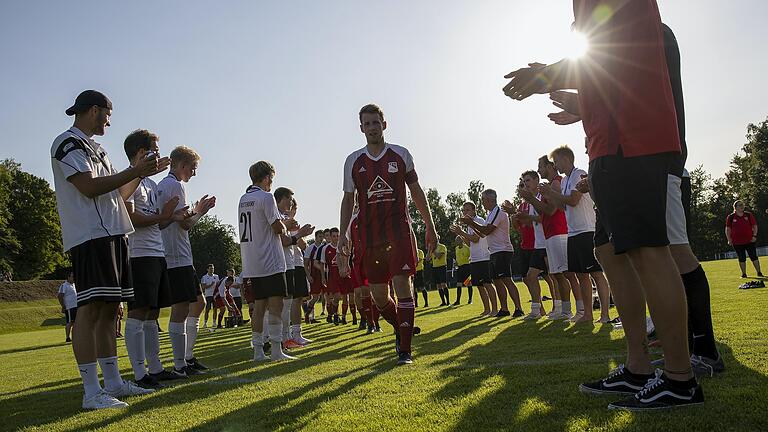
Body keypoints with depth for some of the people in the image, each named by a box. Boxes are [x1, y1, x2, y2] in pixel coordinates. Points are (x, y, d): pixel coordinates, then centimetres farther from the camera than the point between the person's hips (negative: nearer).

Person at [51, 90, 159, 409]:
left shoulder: (94, 148, 25)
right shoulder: (68, 143, -4)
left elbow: (118, 194, 26)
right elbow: (90, 187, -16)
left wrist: (142, 173, 20)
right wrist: (135, 172, -11)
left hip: (112, 234, 10)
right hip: (90, 236, -10)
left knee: (109, 309, 10)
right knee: (91, 309, -11)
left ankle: (112, 382, 16)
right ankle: (91, 392, -8)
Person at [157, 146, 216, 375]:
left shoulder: (161, 186, 22)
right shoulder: (176, 185, -9)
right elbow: (185, 223, -15)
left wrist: (197, 210, 18)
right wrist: (199, 211, 3)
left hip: (174, 256, 11)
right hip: (178, 257, -11)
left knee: (198, 302, 16)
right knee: (181, 309, -9)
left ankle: (188, 356, 22)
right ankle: (180, 364, -5)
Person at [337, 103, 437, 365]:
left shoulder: (401, 155, 5)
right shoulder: (353, 161, 8)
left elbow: (416, 191, 8)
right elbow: (348, 199, 10)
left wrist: (430, 227, 5)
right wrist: (342, 235, 1)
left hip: (398, 229, -2)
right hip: (369, 233, 2)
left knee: (402, 284, -12)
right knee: (378, 294, 5)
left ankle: (405, 349, -5)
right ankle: (403, 330, 33)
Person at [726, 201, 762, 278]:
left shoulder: (749, 215, 4)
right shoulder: (730, 217, 1)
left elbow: (754, 226, 7)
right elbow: (728, 229, 4)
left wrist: (754, 235, -5)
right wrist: (729, 239, -4)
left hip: (749, 240, 1)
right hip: (737, 242, 0)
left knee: (754, 257, 2)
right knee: (742, 259, 5)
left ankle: (759, 272, 10)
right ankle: (744, 274, 14)